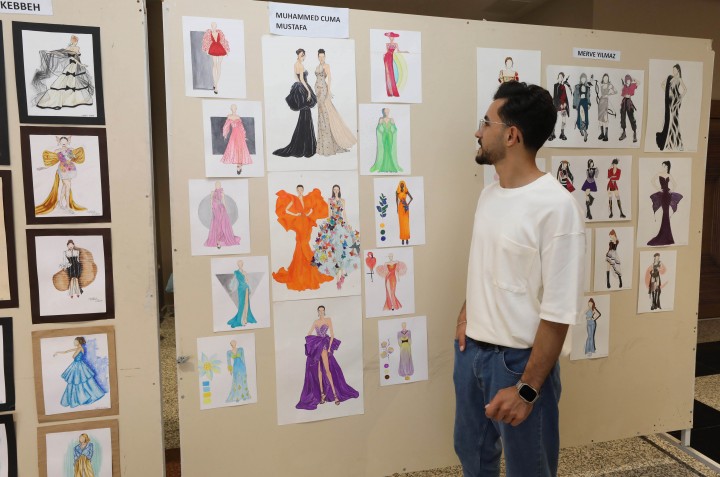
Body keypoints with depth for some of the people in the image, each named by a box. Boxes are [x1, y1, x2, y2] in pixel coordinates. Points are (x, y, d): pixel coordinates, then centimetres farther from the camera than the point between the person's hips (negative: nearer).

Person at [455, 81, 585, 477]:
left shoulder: (556, 206, -22)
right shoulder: (489, 195, 4)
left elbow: (559, 311, -22)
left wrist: (528, 388, -19)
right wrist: (466, 314, 4)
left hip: (519, 360, -7)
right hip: (470, 350, 7)